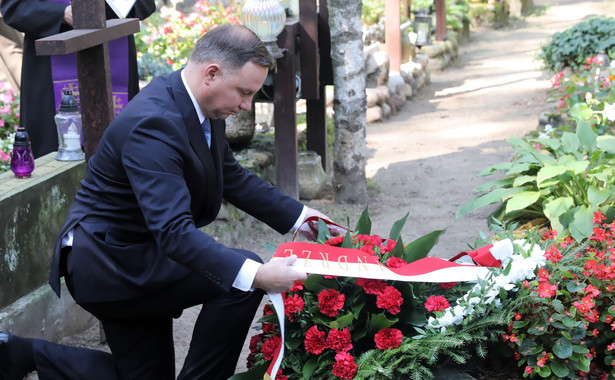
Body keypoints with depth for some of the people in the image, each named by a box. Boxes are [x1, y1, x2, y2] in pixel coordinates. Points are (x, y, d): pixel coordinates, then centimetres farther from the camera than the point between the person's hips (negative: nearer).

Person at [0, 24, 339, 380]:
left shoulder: (200, 108, -1)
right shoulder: (154, 123, -30)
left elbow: (231, 176, 13)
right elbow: (173, 230, -38)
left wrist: (298, 215, 6)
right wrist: (254, 275, -45)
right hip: (110, 260, -10)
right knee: (242, 280, -20)